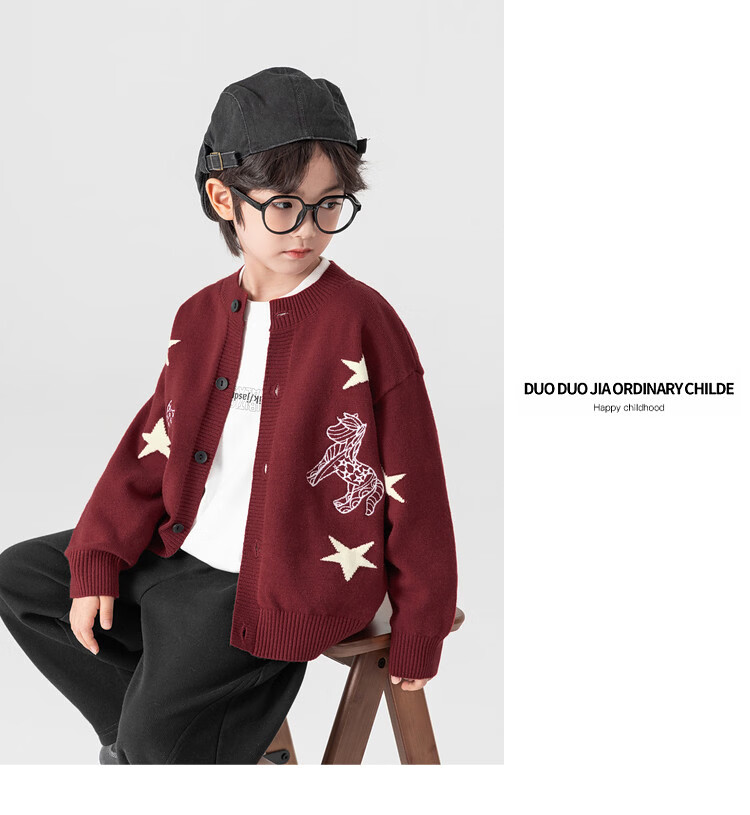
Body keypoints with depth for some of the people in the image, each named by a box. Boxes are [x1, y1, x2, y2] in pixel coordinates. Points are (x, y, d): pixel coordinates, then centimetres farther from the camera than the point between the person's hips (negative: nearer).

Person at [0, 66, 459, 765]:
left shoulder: (362, 322, -15)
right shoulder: (201, 316, 5)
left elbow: (413, 485, -11)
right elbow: (153, 446, 10)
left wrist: (417, 634, -7)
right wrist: (97, 562, 0)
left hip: (286, 582, -7)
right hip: (184, 552, 8)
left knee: (158, 732, -20)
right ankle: (137, 734, 15)